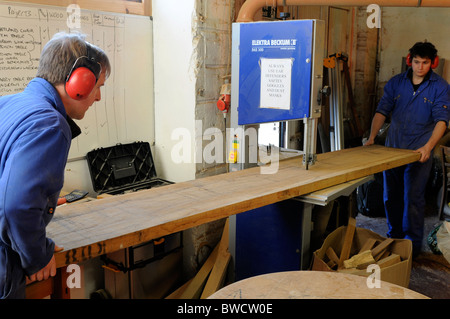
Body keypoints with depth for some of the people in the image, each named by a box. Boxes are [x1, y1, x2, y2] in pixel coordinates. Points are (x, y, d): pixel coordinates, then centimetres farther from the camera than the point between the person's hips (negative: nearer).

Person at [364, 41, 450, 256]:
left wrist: (428, 146, -26)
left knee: (413, 199, 1)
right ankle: (394, 236, 29)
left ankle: (413, 244, 17)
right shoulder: (396, 83, 5)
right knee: (391, 196, 11)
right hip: (392, 149, 3)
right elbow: (382, 111, 2)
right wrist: (372, 137, -12)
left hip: (419, 152, -3)